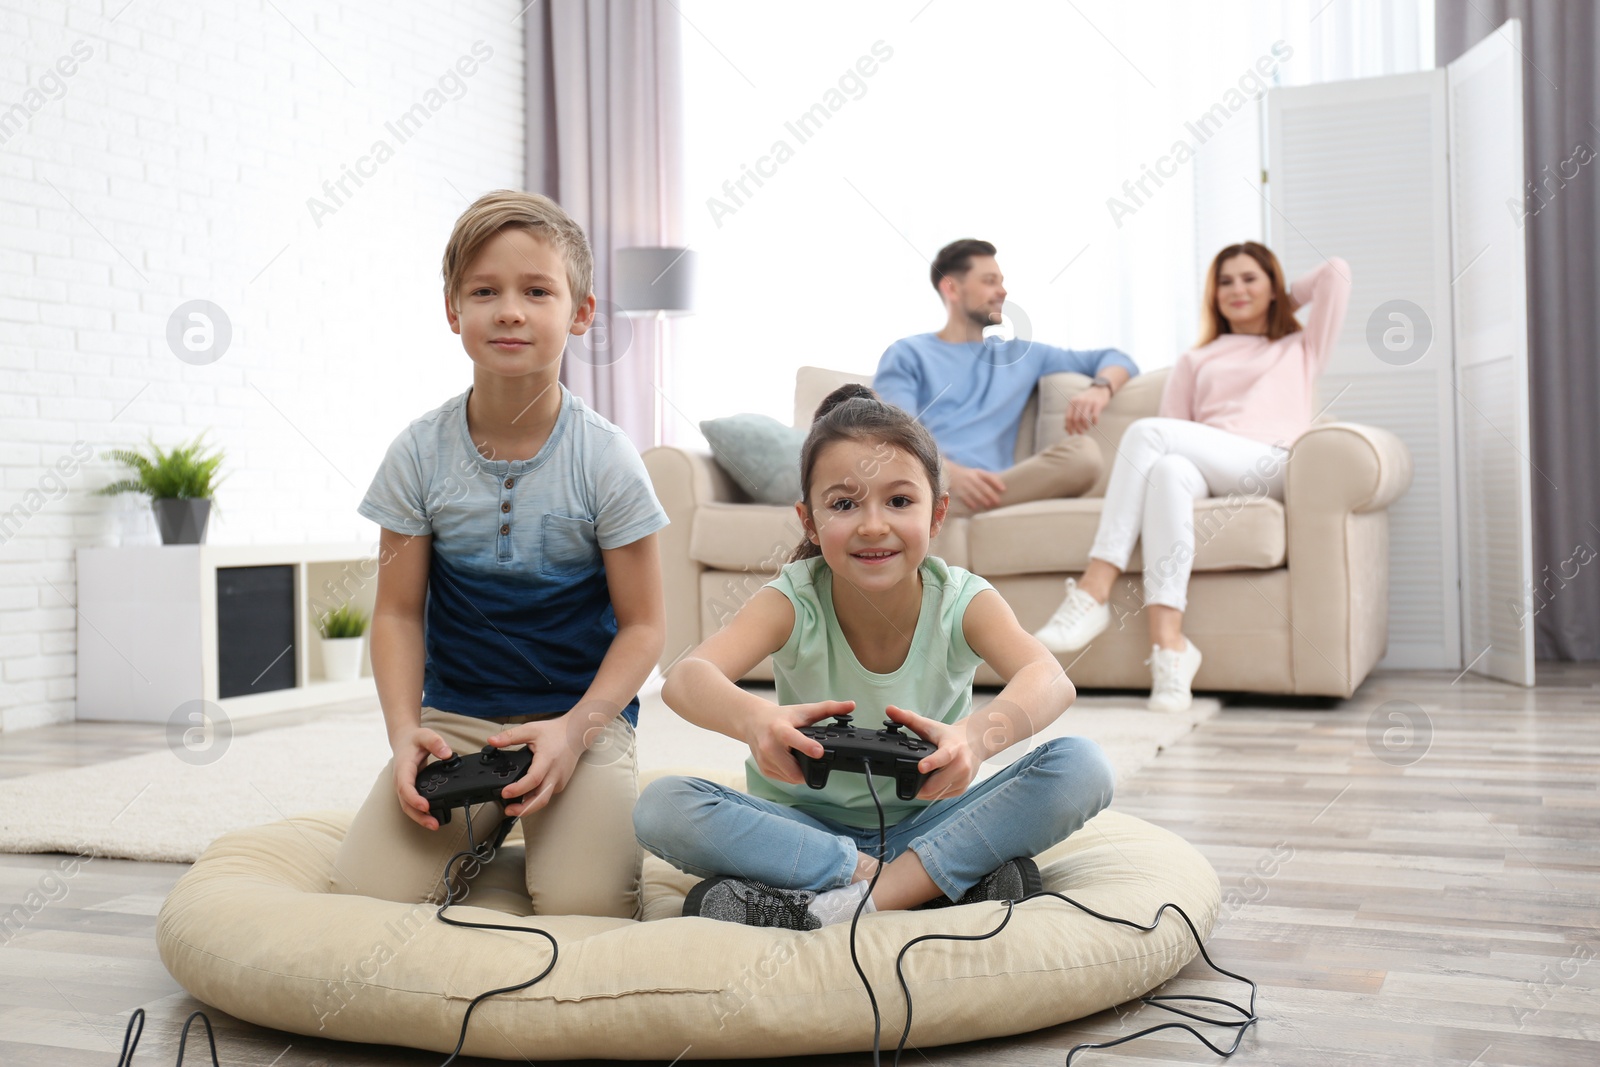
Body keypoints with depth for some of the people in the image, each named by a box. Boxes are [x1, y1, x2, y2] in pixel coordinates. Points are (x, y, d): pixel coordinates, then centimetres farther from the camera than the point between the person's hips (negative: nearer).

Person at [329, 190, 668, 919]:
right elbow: (398, 611, 2)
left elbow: (644, 624, -6)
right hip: (453, 716, 2)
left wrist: (576, 727, -20)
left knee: (582, 903, -22)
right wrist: (405, 732, -12)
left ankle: (552, 820, 11)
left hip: (583, 714, -2)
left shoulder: (605, 460, -9)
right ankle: (478, 829, 13)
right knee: (364, 894, -16)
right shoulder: (421, 454, -3)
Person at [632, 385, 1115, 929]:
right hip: (806, 826, 0)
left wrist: (978, 734, -58)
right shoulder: (792, 602, -16)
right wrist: (752, 717, -58)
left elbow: (1050, 680, -35)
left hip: (926, 826, 0)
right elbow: (685, 679, -34)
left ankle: (835, 903, -26)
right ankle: (948, 880, -25)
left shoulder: (961, 601, -14)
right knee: (661, 807, -28)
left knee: (1082, 766, -23)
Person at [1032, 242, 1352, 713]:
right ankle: (1168, 643, -48)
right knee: (1167, 468, -37)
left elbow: (1336, 271, 23)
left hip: (1272, 467, -2)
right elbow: (1177, 438, 20)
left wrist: (1287, 301, 37)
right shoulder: (1195, 361, 36)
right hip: (1208, 474, 3)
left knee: (1147, 431, -28)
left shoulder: (1301, 349, 32)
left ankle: (1093, 594, -37)